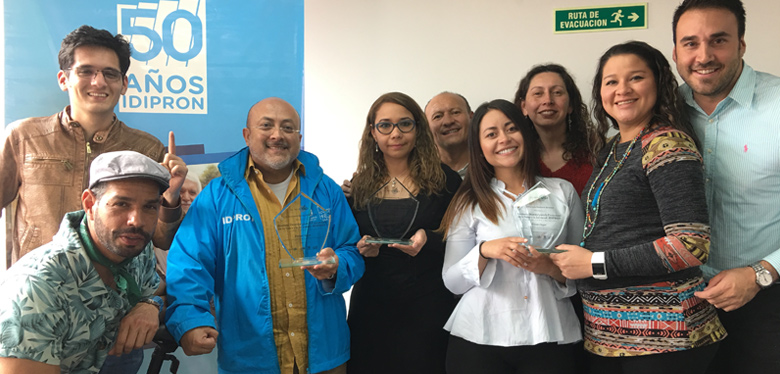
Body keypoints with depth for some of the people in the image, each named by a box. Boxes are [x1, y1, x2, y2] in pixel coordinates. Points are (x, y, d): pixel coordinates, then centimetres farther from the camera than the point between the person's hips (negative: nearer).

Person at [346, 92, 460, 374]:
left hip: (426, 307, -2)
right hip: (370, 307, 3)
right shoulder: (359, 186, 6)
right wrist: (361, 248, -9)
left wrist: (429, 241, -18)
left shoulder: (443, 180, -2)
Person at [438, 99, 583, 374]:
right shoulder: (469, 203, 4)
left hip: (550, 339, 1)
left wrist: (554, 269, -11)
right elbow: (452, 281, 2)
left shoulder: (563, 191, 7)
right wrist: (484, 251, -15)